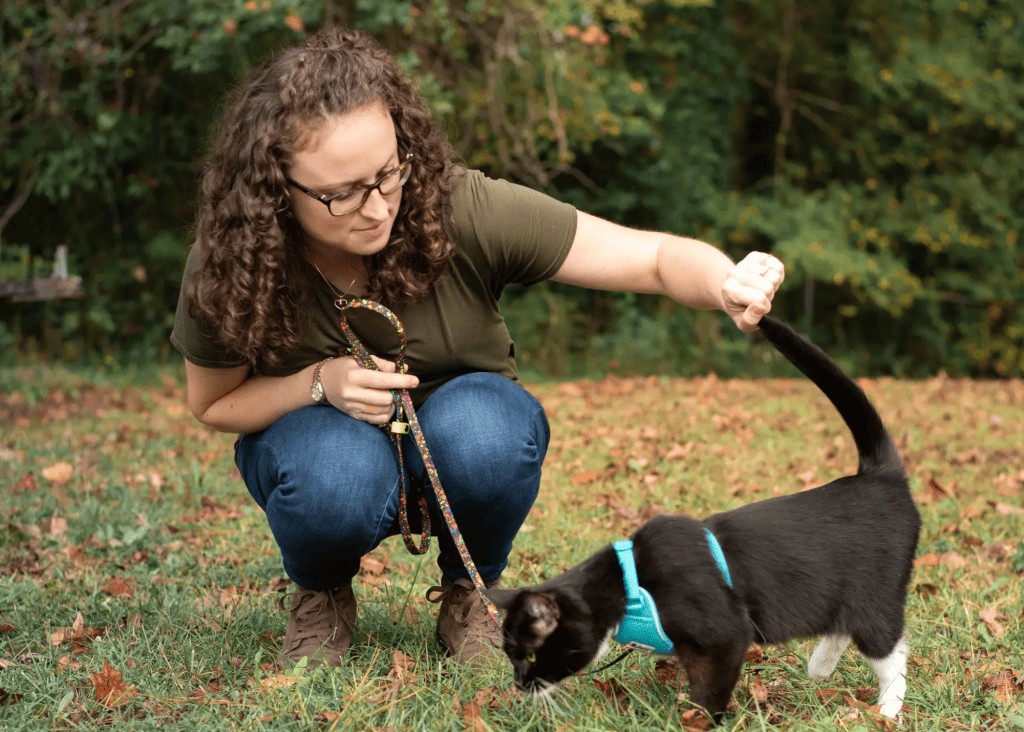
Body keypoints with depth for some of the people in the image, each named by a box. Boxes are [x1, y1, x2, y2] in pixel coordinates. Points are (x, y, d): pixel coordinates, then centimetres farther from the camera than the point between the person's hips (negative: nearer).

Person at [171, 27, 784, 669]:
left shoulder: (465, 210, -28)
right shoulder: (230, 267, -24)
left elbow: (656, 256, -28)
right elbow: (214, 404, -7)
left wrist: (728, 285, -51)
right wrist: (319, 383, -26)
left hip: (461, 426, 1)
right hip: (316, 437, 0)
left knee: (478, 427, -36)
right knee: (338, 477, -37)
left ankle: (469, 593, -2)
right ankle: (321, 599, 1)